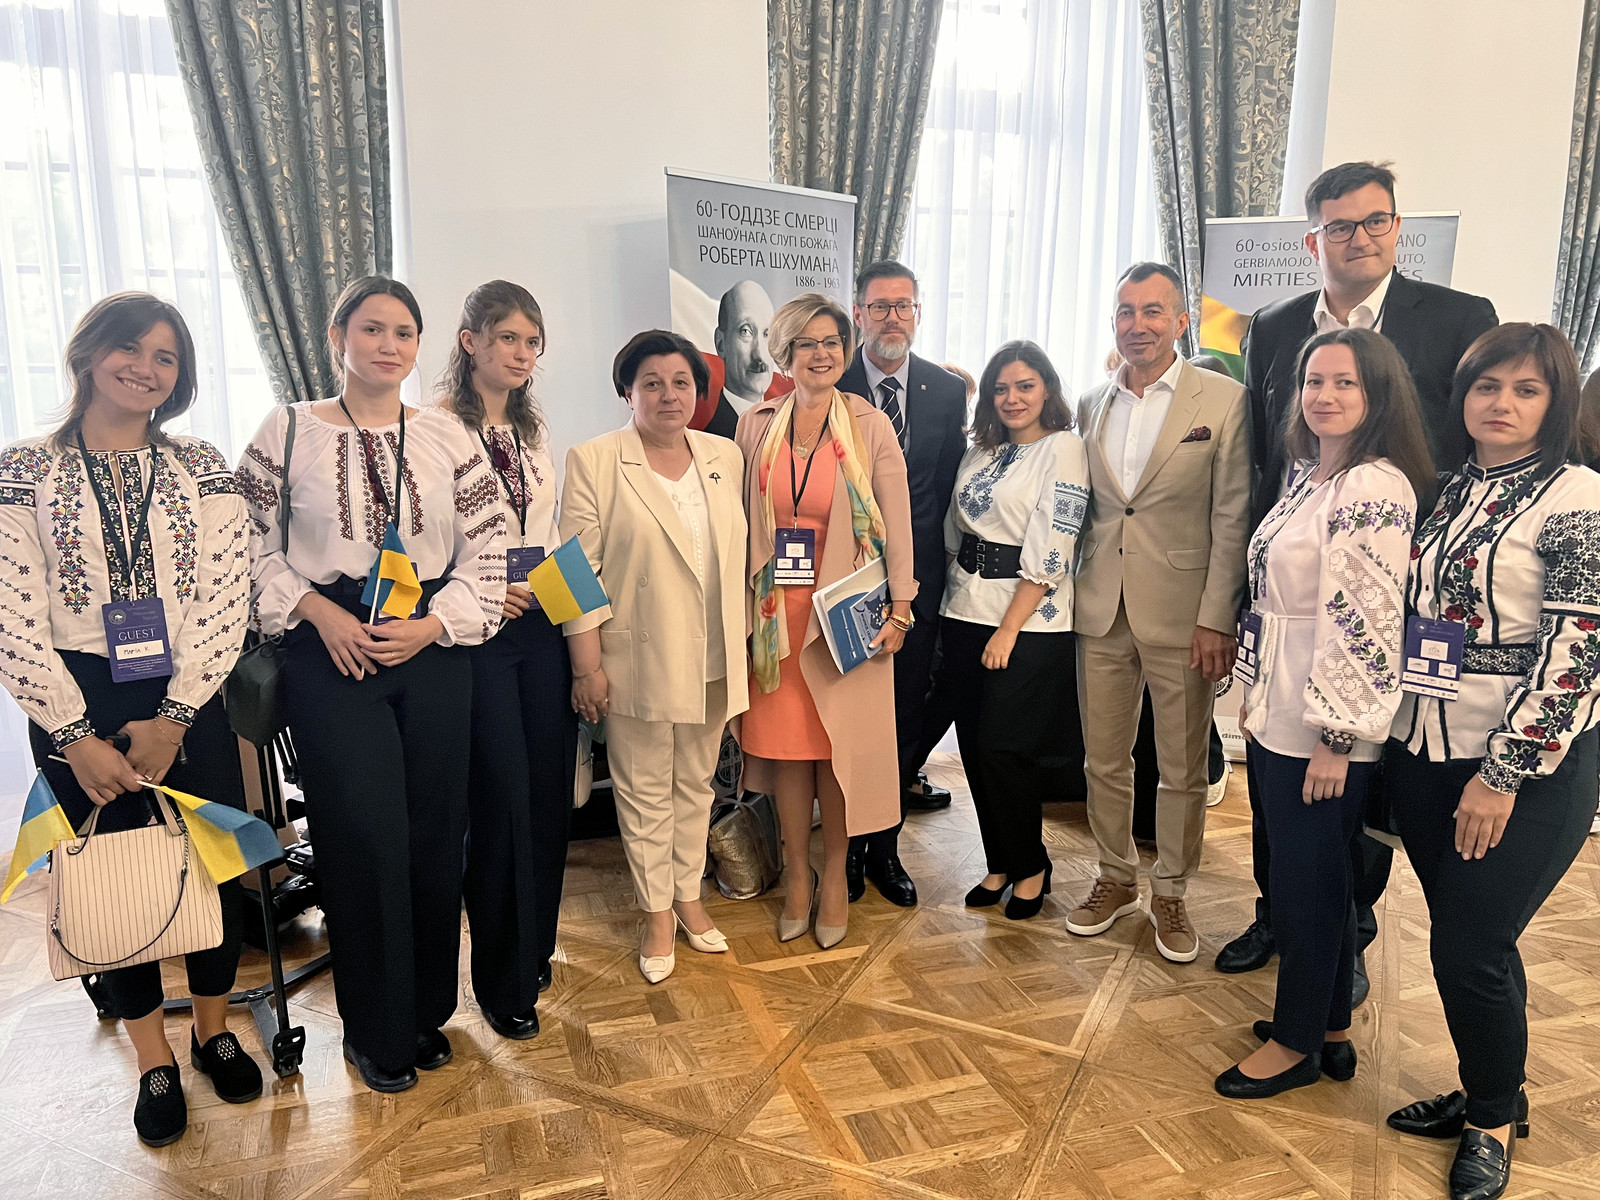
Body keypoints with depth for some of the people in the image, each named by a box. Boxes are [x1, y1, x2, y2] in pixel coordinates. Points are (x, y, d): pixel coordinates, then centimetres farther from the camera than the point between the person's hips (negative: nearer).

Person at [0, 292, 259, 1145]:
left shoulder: (204, 471, 2)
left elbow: (226, 601, -4)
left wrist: (172, 717, -11)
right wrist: (75, 736, -11)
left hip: (189, 702, 1)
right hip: (78, 707, -1)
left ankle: (213, 1027, 32)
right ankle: (154, 1059, 28)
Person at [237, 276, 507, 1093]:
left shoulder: (448, 438, 4)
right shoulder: (287, 432, 0)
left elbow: (488, 549, 4)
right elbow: (250, 545, 2)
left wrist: (433, 623, -8)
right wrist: (319, 612, -10)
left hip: (433, 651, 2)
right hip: (331, 654, -2)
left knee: (436, 833, 7)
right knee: (365, 837, 0)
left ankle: (427, 1010, 28)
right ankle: (376, 1030, 20)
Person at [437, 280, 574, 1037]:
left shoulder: (534, 429, 14)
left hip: (542, 621, 6)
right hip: (477, 629, -6)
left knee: (549, 790, 10)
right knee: (502, 798, -2)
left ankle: (535, 949, 30)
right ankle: (504, 981, 16)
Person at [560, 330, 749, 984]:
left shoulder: (725, 457, 6)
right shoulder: (593, 462, -8)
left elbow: (736, 555, 10)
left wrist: (740, 646, 8)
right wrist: (587, 666, -11)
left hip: (711, 660, 4)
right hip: (638, 659, -4)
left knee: (696, 783, 17)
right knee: (645, 792, 9)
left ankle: (689, 895, 34)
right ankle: (656, 912, 25)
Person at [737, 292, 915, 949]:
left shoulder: (871, 426, -2)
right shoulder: (755, 425, 4)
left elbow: (897, 523, -2)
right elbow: (742, 520, 8)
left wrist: (898, 609, -6)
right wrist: (744, 603, 5)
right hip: (776, 610, 2)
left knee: (840, 741, 3)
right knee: (785, 740, 7)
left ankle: (834, 876, 21)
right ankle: (797, 873, 24)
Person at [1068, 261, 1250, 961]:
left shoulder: (1224, 401, -5)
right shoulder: (1091, 405, 9)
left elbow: (1231, 519, -7)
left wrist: (1216, 619, -11)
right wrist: (1070, 593, 5)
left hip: (1182, 615, -3)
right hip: (1101, 613, 4)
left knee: (1182, 768, 9)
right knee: (1104, 760, 13)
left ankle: (1170, 893, 28)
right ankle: (1115, 878, 32)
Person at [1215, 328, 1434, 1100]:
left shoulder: (1374, 489, -19)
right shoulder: (1307, 473, 10)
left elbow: (1366, 623, -22)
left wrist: (1336, 738, -19)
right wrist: (1256, 691, 18)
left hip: (1325, 726, -9)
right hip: (1279, 713, 9)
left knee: (1309, 879, 5)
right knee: (1311, 875, 18)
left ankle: (1298, 1043, 24)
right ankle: (1329, 1030, 34)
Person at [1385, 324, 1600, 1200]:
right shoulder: (1448, 491, 8)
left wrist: (1504, 774, -17)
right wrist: (1392, 738, 11)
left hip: (1528, 768, -5)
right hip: (1424, 752, 6)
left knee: (1471, 948, 0)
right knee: (1462, 939, 15)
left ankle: (1495, 1120, 25)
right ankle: (1483, 1092, 35)